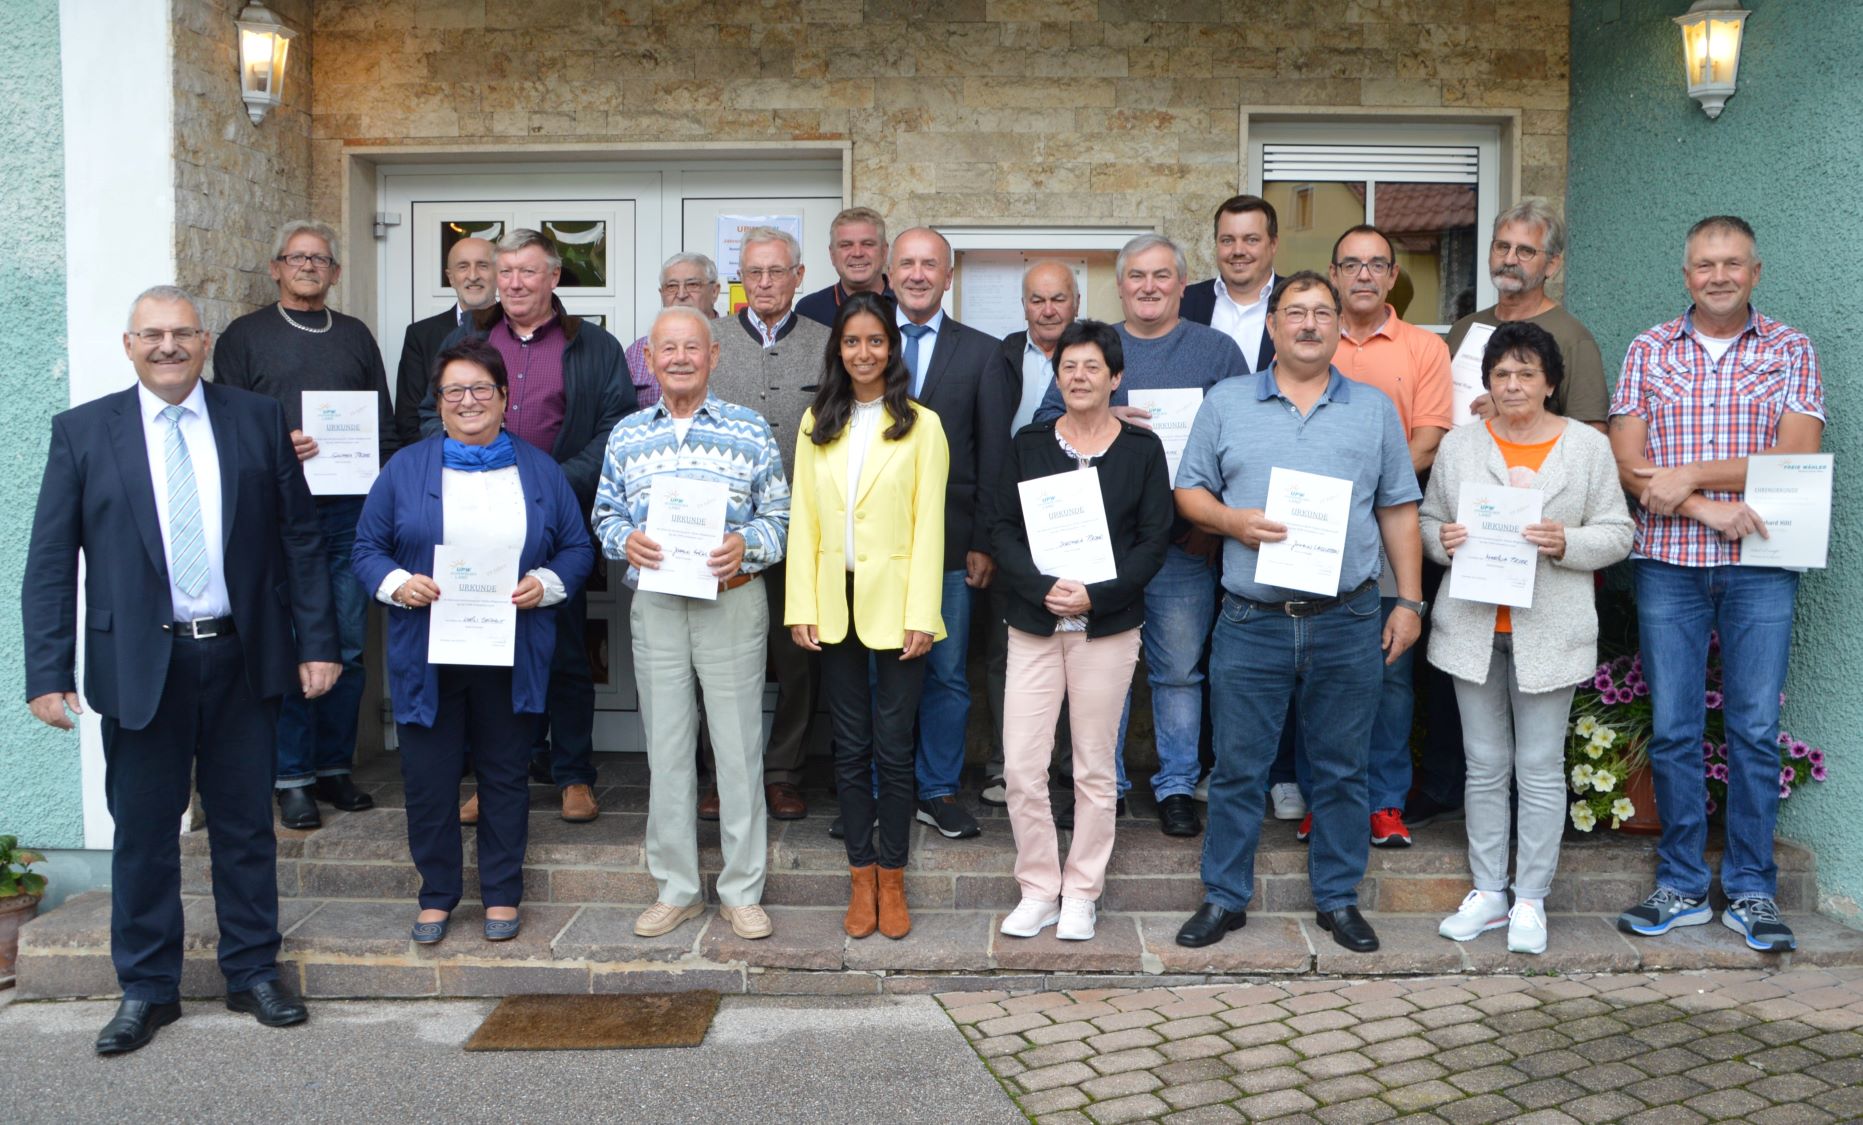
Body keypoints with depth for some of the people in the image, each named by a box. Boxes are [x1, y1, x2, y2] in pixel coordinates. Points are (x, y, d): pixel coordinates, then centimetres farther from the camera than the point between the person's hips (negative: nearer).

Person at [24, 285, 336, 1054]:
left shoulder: (258, 420, 3)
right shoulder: (83, 432, 2)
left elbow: (300, 539, 4)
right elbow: (50, 563, 1)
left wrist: (317, 641, -1)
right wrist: (49, 673, -5)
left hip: (242, 658, 1)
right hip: (139, 665, 0)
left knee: (247, 824, 11)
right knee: (143, 832, 9)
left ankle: (253, 974, 26)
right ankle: (147, 990, 25)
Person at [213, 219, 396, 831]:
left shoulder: (355, 335, 17)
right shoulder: (245, 336, 8)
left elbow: (385, 419, 17)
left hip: (349, 511, 3)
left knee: (348, 647, 5)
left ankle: (334, 765, 17)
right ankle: (293, 777, 7)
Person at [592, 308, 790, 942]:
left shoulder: (751, 430, 3)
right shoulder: (626, 436, 10)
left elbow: (779, 515, 3)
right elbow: (604, 512, 14)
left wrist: (746, 545, -16)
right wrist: (625, 540, -7)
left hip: (733, 601, -2)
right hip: (654, 605, 2)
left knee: (739, 747, 2)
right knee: (666, 748, 8)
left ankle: (743, 892, 15)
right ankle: (676, 889, 21)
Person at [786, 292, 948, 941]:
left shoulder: (920, 425, -1)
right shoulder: (817, 424, 9)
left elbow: (928, 524, -5)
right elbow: (803, 520, 6)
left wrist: (921, 615, -11)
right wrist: (801, 608, -2)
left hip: (895, 605, -3)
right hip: (835, 605, 3)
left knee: (893, 747, 3)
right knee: (850, 748, 9)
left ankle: (891, 880, 17)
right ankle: (861, 879, 20)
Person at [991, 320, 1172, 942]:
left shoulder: (1142, 448, 3)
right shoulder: (1029, 444, 6)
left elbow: (1155, 540, -1)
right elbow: (1002, 528, 1)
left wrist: (1097, 593, -14)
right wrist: (1044, 587, -15)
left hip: (1108, 626, -1)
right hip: (1033, 623, 1)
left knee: (1095, 767, 7)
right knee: (1021, 766, -2)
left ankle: (1081, 894, 21)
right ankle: (1038, 890, 15)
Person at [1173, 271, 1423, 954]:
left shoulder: (1374, 410, 10)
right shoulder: (1226, 403, 7)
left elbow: (1398, 511, 10)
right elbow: (1190, 493, 7)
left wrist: (1410, 601, 5)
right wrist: (1235, 521, -13)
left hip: (1348, 622, 1)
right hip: (1250, 621, -1)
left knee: (1341, 769, 9)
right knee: (1238, 767, 5)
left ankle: (1338, 899, 24)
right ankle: (1224, 898, 18)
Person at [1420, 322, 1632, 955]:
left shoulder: (1588, 447, 3)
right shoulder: (1459, 445, 8)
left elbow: (1616, 534, 2)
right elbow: (1427, 520, 12)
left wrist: (1567, 544, -16)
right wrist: (1442, 540, -10)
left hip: (1548, 632, -2)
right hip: (1473, 628, 2)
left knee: (1540, 770, 3)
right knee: (1485, 767, 9)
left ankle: (1530, 900, 15)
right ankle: (1488, 893, 20)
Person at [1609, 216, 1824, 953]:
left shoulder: (1792, 352, 6)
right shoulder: (1648, 351, 8)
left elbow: (1798, 458, -7)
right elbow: (1626, 463, 0)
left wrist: (1691, 474, -13)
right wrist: (1707, 508, -12)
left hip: (1760, 566, -1)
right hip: (1667, 562, 1)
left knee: (1755, 729, 2)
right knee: (1673, 729, 4)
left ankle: (1750, 891, 14)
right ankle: (1681, 887, 15)